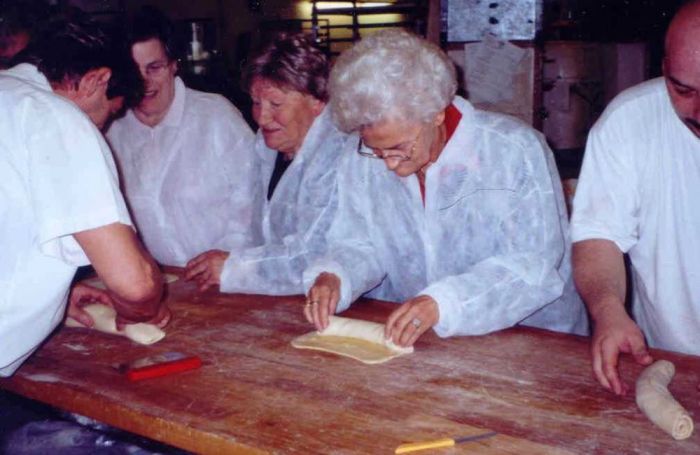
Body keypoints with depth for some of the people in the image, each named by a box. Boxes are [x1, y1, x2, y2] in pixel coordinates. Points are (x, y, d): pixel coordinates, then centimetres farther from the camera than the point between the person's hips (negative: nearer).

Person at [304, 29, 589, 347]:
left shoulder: (515, 152, -14)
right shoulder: (364, 160, 0)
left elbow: (536, 265, -20)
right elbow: (360, 245, 7)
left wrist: (443, 303, -32)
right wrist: (333, 277, -16)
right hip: (402, 339, 3)